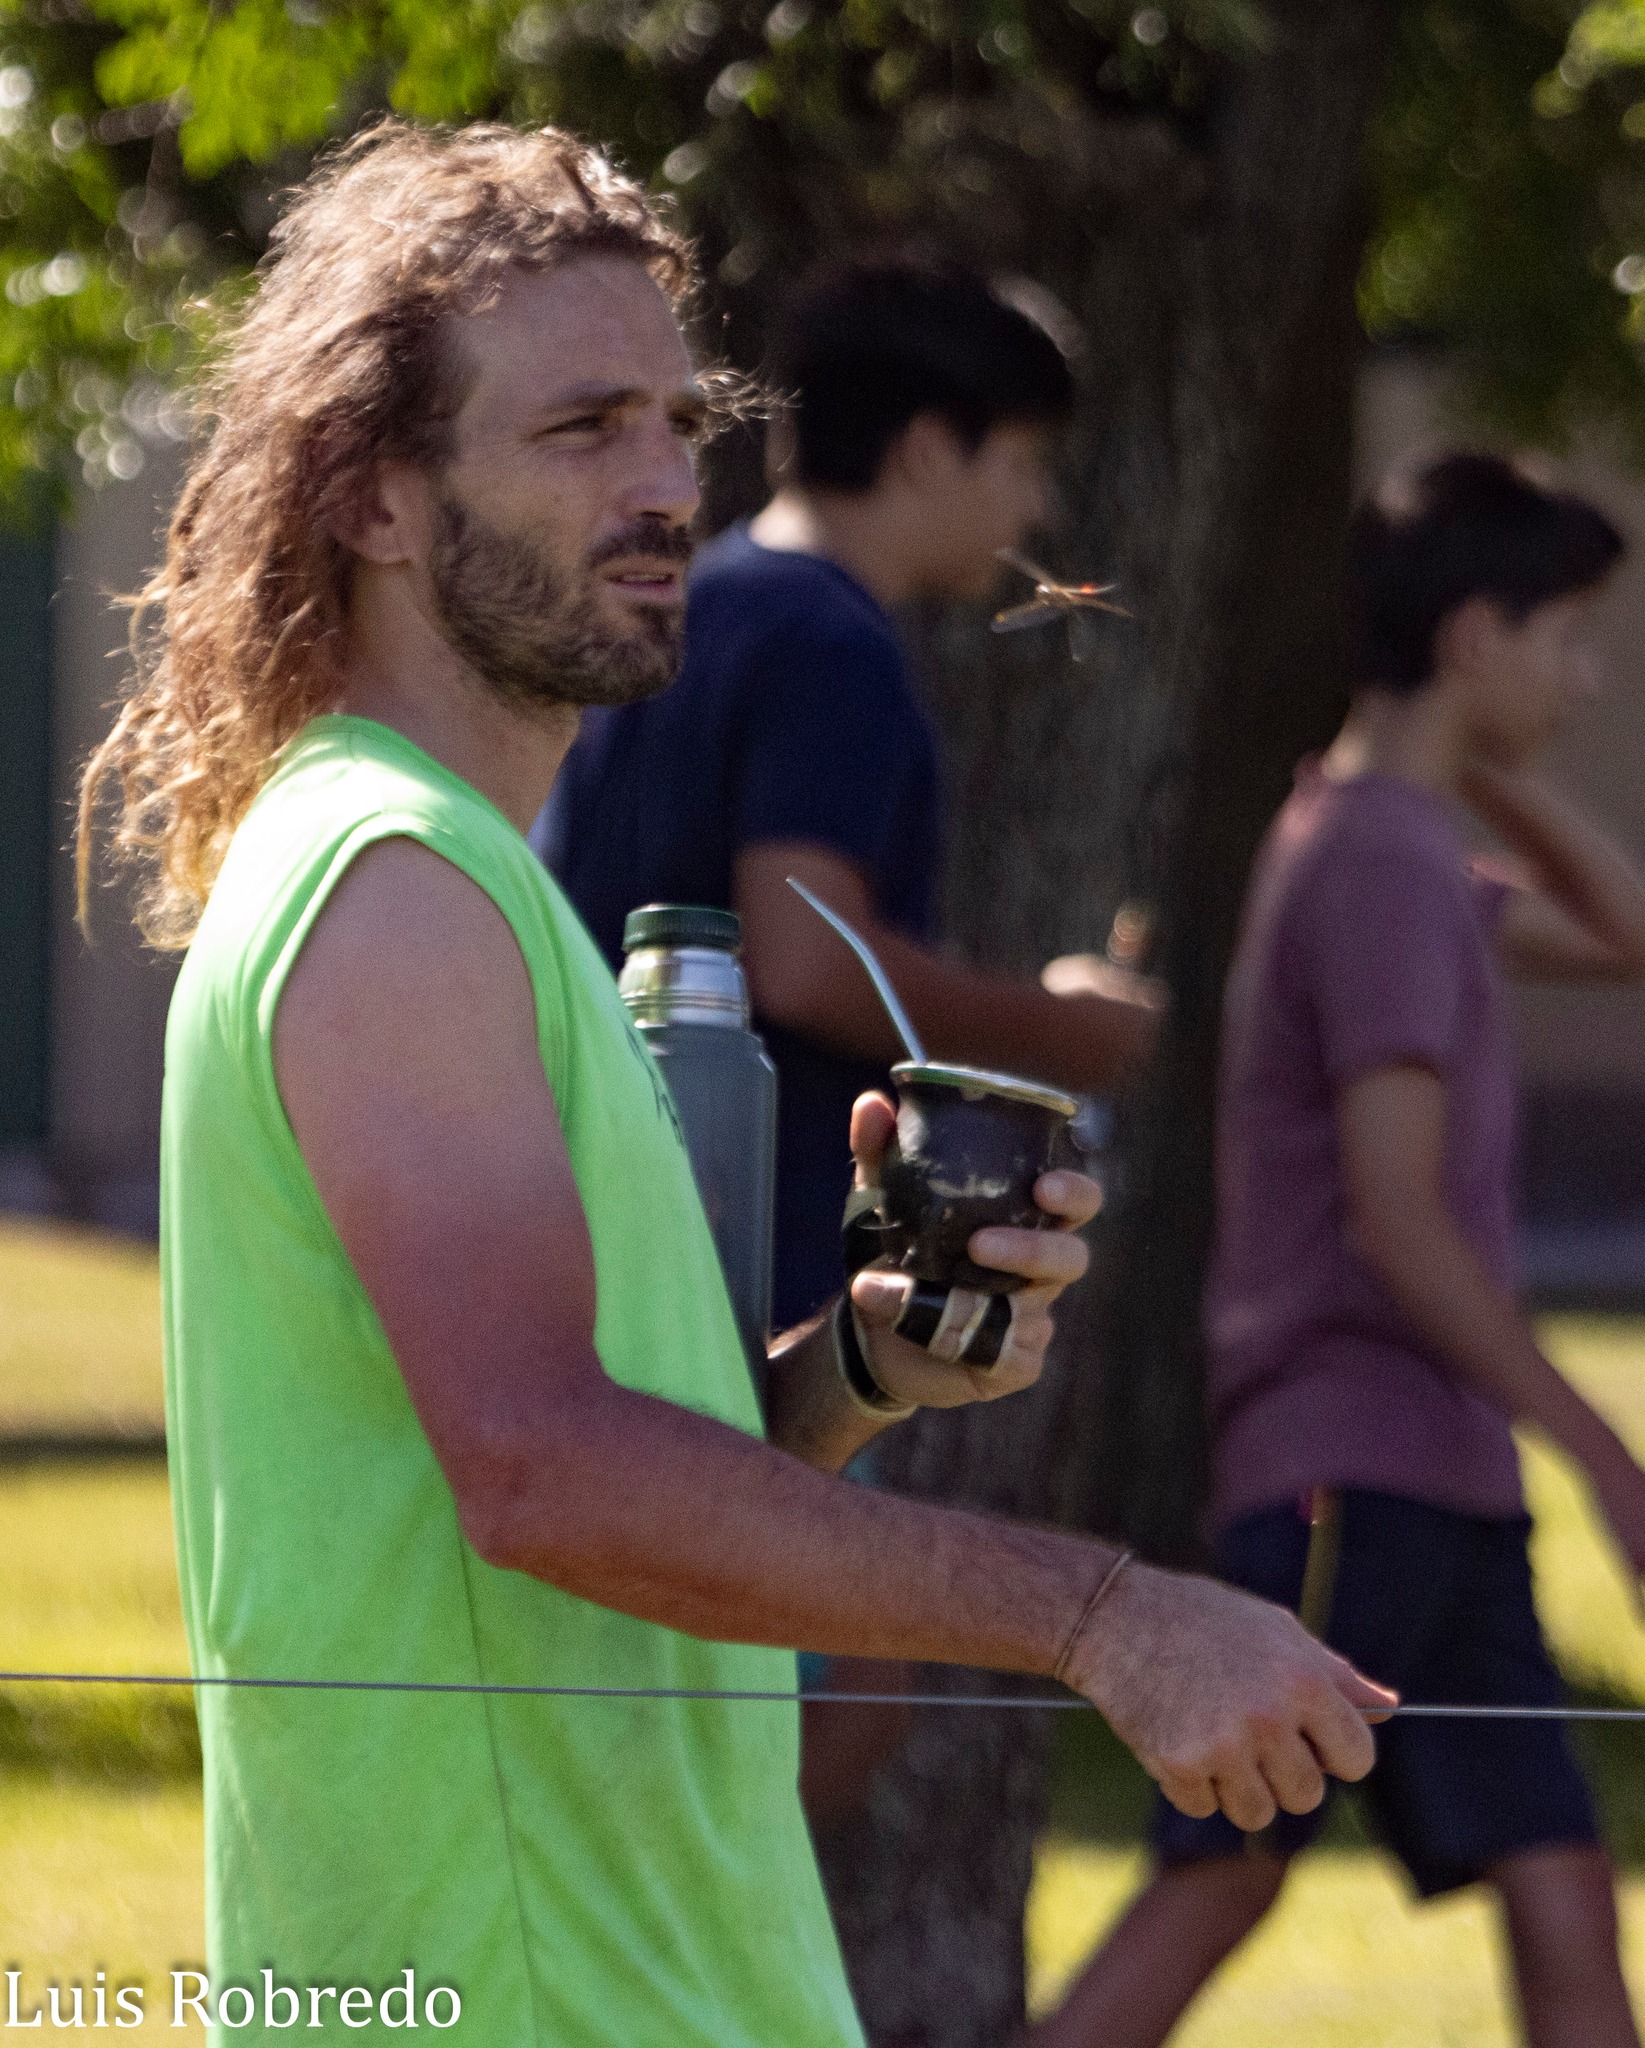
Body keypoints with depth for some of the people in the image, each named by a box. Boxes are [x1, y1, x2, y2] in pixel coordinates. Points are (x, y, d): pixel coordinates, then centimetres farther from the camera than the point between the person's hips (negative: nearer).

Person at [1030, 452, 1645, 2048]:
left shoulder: (1375, 843, 18)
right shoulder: (1381, 867, -11)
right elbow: (1396, 1217, -17)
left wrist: (1489, 779, 15)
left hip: (1439, 1493, 10)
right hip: (1348, 1476, -10)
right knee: (1223, 1882, -14)